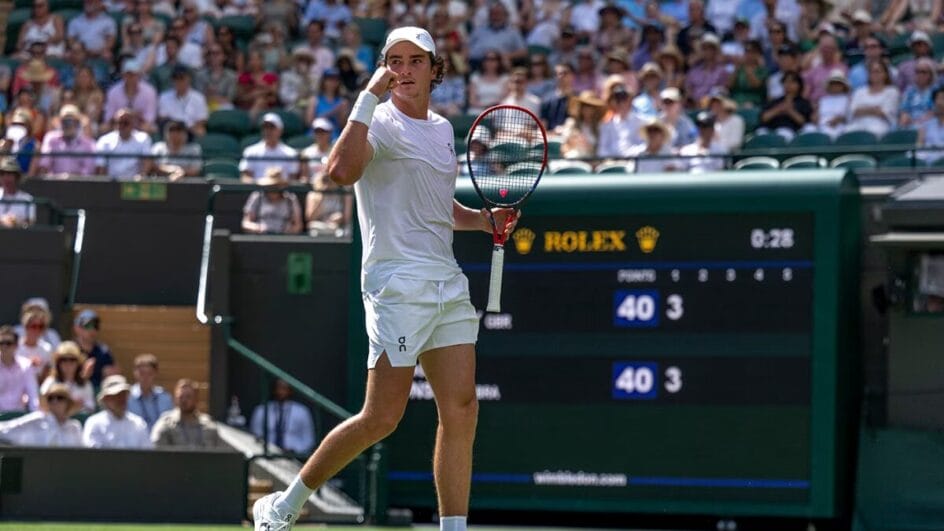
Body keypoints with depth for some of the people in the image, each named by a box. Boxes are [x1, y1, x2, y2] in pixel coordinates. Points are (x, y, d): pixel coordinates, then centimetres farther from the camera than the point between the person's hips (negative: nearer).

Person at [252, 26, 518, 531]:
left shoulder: (442, 129, 18)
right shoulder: (380, 122, -6)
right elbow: (341, 171, -28)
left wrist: (484, 219, 15)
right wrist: (370, 96, -25)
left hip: (447, 281, 7)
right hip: (397, 281, -7)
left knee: (460, 412, -2)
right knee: (382, 417, -9)